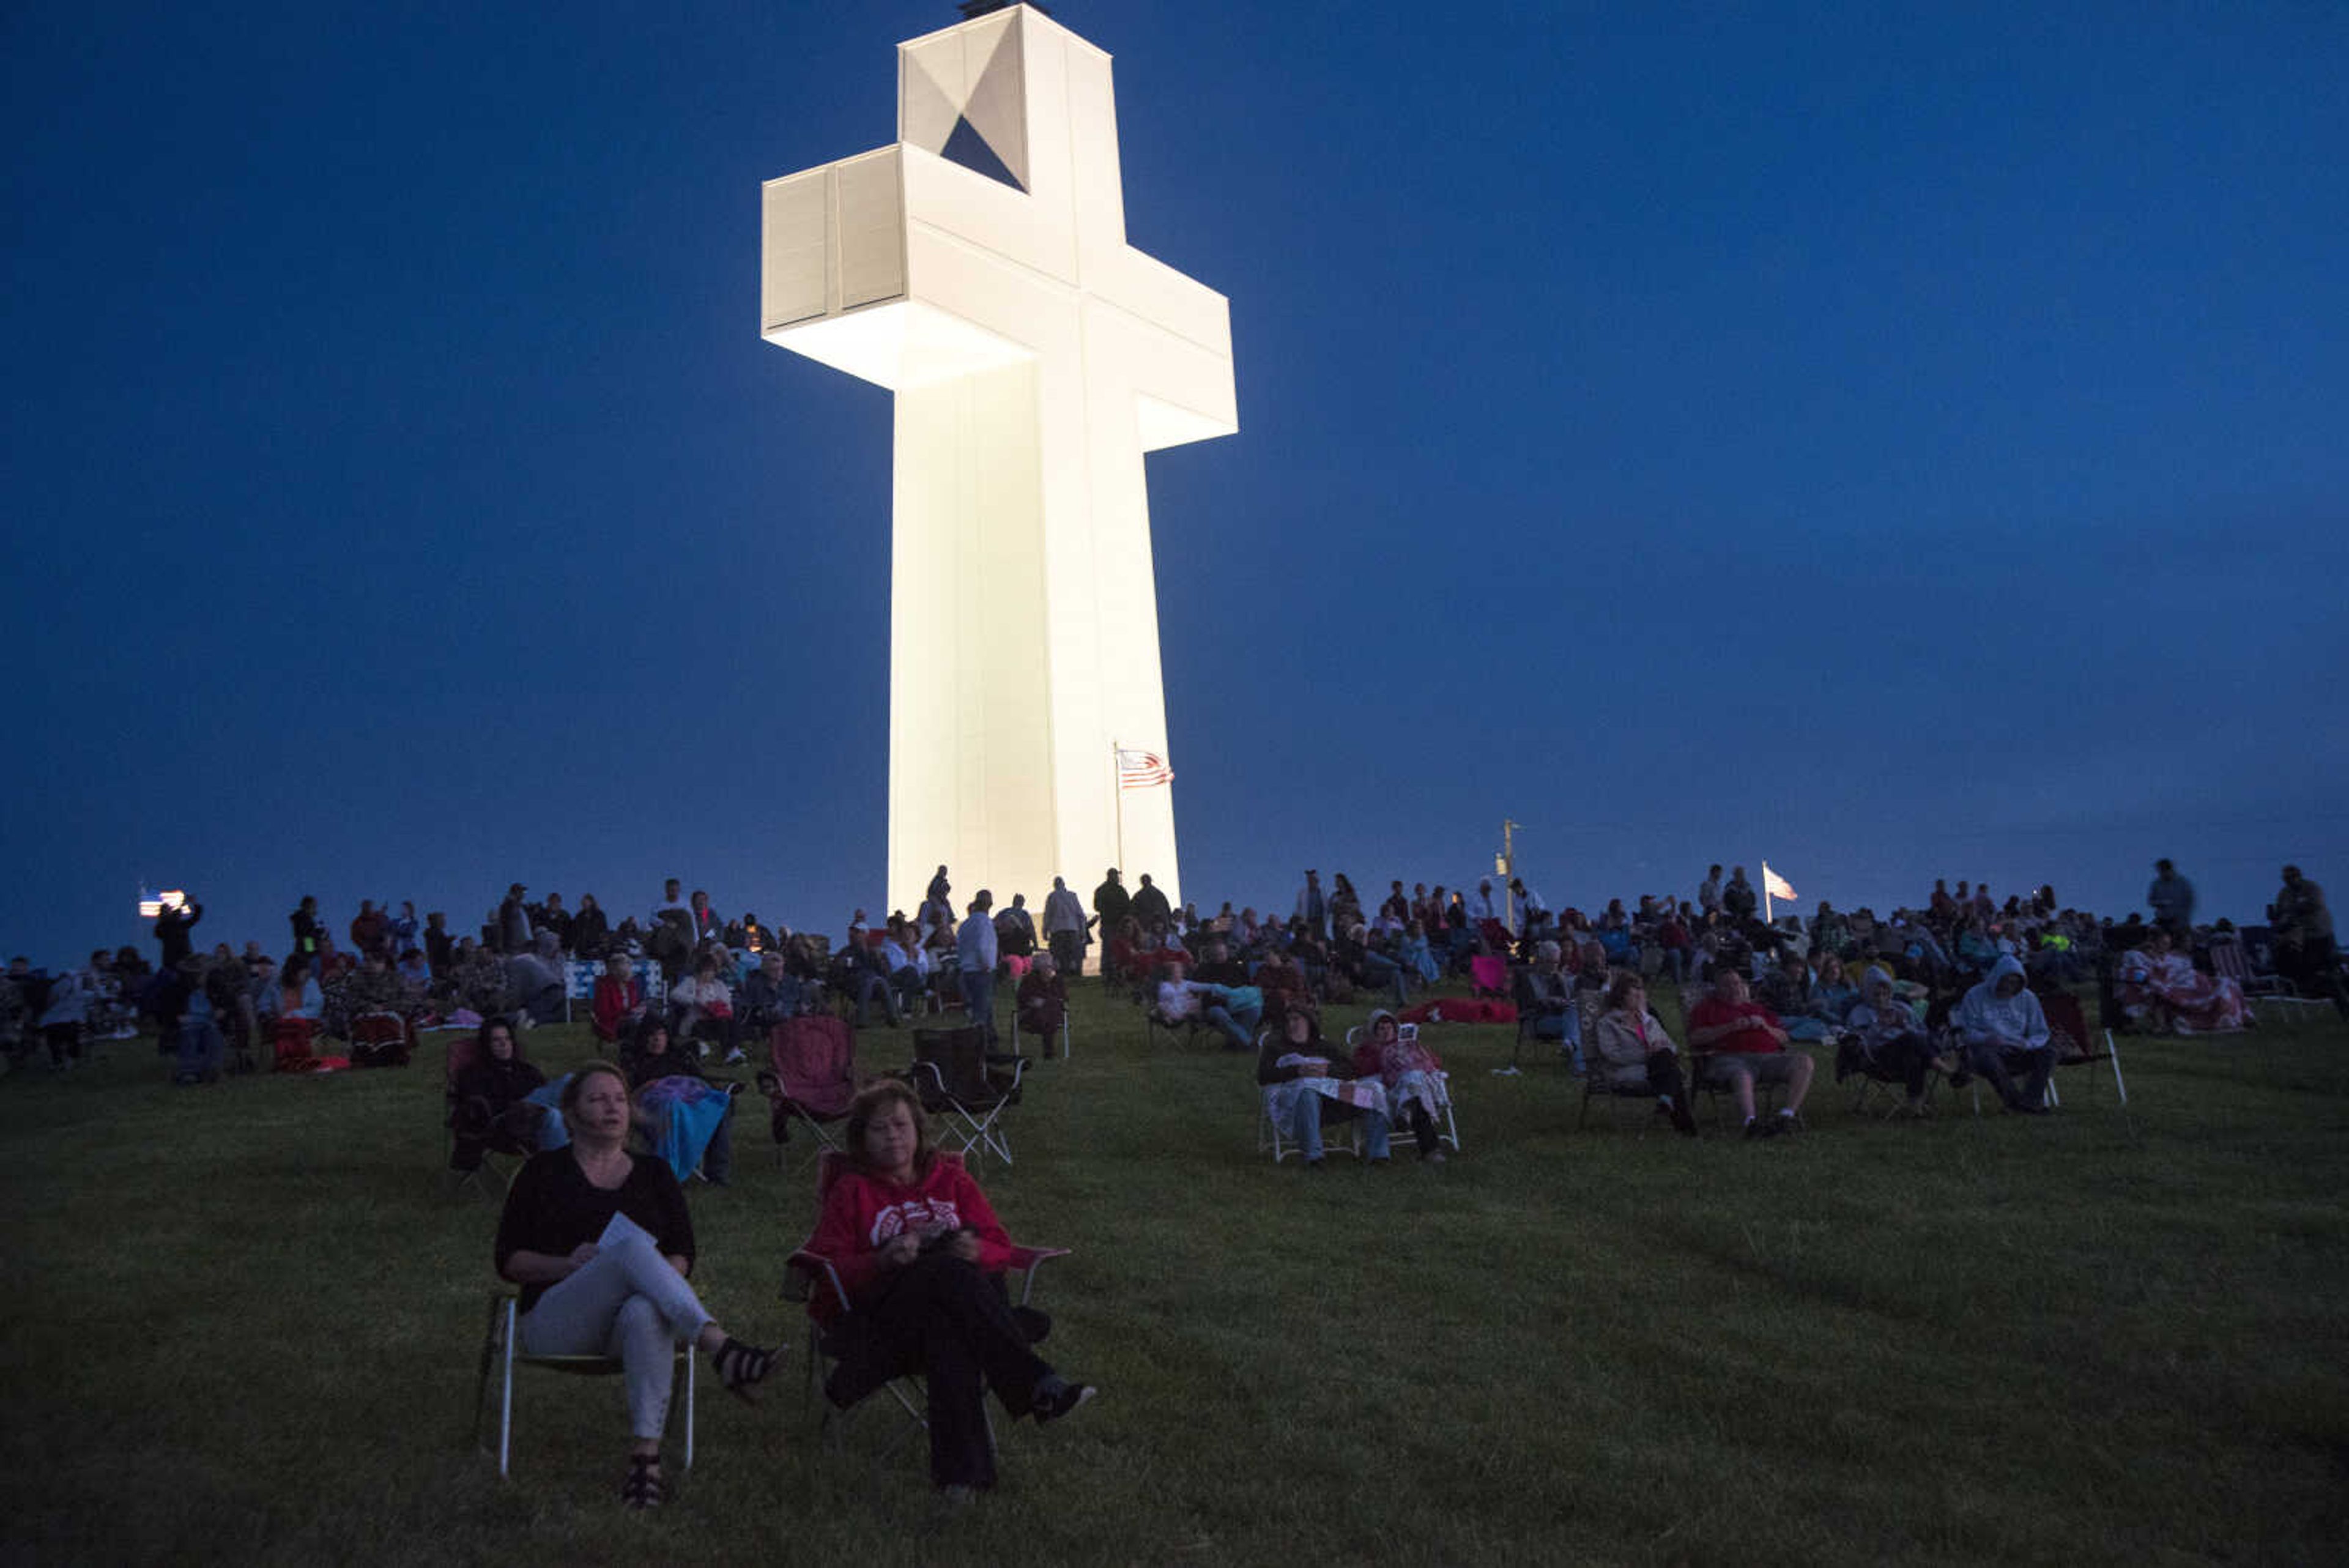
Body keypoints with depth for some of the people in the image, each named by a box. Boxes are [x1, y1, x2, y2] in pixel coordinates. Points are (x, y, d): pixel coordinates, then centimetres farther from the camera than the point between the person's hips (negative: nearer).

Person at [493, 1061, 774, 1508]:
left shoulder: (653, 1175, 20)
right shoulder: (544, 1173, 15)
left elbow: (683, 1256, 12)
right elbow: (509, 1260, 8)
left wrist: (654, 1279, -10)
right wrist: (568, 1265, -10)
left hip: (636, 1312, 2)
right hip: (555, 1326, -2)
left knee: (644, 1313, -39)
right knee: (633, 1245, -34)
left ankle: (646, 1458, -47)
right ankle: (720, 1348, -51)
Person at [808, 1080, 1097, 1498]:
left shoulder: (951, 1178, 25)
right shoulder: (851, 1190, 20)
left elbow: (1001, 1247, 18)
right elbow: (827, 1268, 7)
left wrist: (977, 1251, -8)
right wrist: (882, 1262, -12)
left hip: (955, 1295, 2)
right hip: (888, 1304, -2)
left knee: (945, 1324, -38)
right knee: (950, 1272, -36)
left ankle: (960, 1468, -48)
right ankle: (1037, 1383, -43)